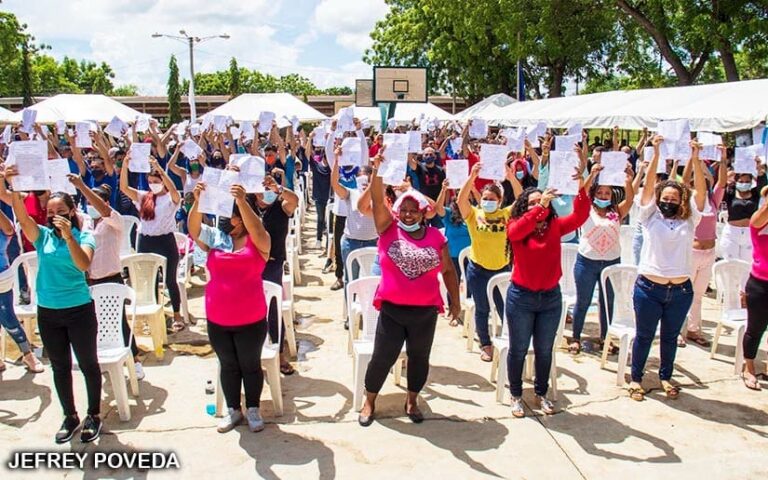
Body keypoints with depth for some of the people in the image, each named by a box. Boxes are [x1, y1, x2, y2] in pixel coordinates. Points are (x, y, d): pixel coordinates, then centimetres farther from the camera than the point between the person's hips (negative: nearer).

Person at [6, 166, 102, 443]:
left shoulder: (84, 237, -6)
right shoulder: (42, 236, 1)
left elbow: (84, 265, -23)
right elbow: (22, 217, -16)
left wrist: (68, 235, -34)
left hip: (80, 309, -3)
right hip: (47, 312, 4)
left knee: (88, 363, 8)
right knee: (60, 367, 14)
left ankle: (94, 415, 24)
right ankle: (70, 417, 29)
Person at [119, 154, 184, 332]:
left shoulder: (171, 198, -6)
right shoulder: (143, 197, 6)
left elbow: (173, 189, -29)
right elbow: (123, 187, -5)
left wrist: (158, 168, -35)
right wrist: (125, 165, -18)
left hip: (166, 241, -4)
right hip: (146, 242, 5)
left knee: (170, 280, 4)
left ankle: (177, 316, 18)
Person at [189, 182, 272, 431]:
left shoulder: (258, 241, -5)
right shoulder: (214, 237, 2)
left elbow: (256, 229, -26)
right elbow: (193, 228, -13)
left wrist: (242, 202, -36)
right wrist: (197, 202, -29)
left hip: (251, 320, -3)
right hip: (217, 320, 3)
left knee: (250, 365, 12)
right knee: (228, 365, 17)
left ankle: (253, 410, 30)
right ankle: (233, 410, 34)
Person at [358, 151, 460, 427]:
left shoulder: (436, 237, 1)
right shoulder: (389, 230, -2)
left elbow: (448, 271, 8)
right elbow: (378, 199, -15)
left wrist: (455, 301, 9)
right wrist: (377, 170, -27)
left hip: (426, 311, 2)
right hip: (392, 309, -1)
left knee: (419, 357, 14)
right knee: (383, 357, 6)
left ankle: (412, 401, 34)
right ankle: (369, 402, 25)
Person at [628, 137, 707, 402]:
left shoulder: (689, 220, 6)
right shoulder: (650, 217, 2)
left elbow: (701, 191, -3)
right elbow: (648, 185, -7)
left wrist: (695, 159, -12)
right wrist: (656, 155, -15)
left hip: (680, 290, 2)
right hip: (649, 288, -2)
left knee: (670, 337, 16)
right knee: (644, 336, 10)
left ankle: (665, 377, 33)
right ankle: (636, 378, 23)